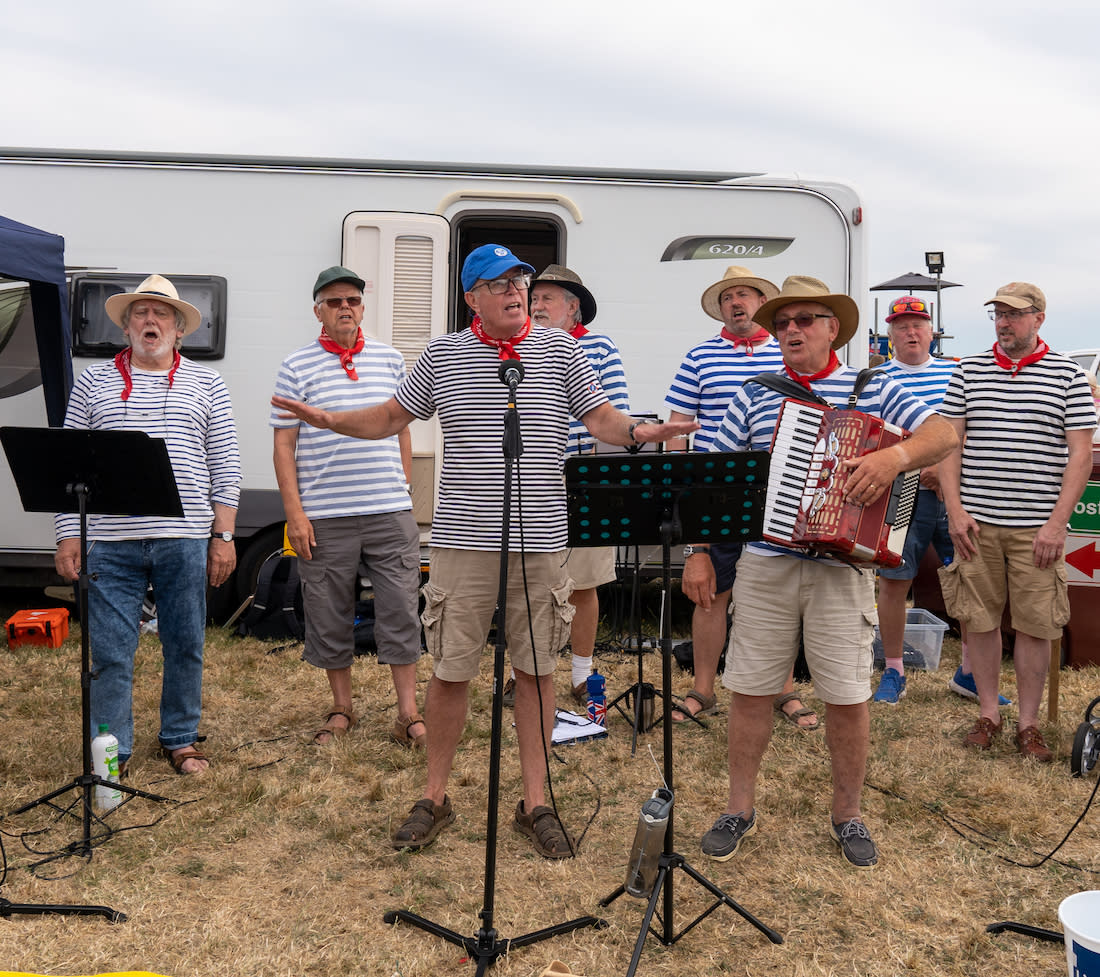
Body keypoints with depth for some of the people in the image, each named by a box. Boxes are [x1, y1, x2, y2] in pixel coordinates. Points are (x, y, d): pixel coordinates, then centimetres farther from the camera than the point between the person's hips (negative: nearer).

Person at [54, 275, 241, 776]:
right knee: (110, 652, 3)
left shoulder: (205, 384, 9)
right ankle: (111, 753, 17)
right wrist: (68, 536, 0)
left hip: (185, 541, 0)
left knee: (186, 646, 9)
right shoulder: (94, 381, 10)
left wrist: (223, 535, 0)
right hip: (111, 542, 0)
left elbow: (225, 466, 6)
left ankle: (181, 739, 26)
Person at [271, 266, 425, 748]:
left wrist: (404, 491, 12)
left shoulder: (390, 359, 10)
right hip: (324, 517, -1)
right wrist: (294, 512, -7)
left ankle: (408, 713, 12)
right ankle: (341, 709, 25)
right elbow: (283, 444, 0)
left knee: (400, 609, 2)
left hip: (390, 512, 2)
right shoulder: (296, 366, 2)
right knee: (329, 615, 8)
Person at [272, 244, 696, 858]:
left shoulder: (560, 350, 6)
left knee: (537, 669, 8)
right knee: (452, 670, 5)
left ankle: (536, 801, 21)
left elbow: (602, 420, 3)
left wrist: (639, 432, -18)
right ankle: (435, 797, 23)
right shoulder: (443, 355, 7)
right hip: (464, 538, 0)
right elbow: (388, 420, 14)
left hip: (539, 538, 0)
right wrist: (327, 419, -1)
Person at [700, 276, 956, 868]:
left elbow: (942, 436, -3)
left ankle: (847, 815, 25)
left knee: (847, 696, 4)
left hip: (842, 566, -1)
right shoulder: (753, 397, 10)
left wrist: (896, 456, -22)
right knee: (749, 690, 6)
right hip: (764, 564, 2)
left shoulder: (873, 390, 6)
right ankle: (739, 810, 23)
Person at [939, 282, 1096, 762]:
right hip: (977, 523, 2)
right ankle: (988, 714, 21)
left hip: (1037, 528, -2)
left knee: (1035, 624, 3)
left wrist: (1057, 524, -9)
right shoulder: (968, 370, 8)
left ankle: (1029, 724, 16)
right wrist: (955, 510, -3)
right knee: (980, 618, 7)